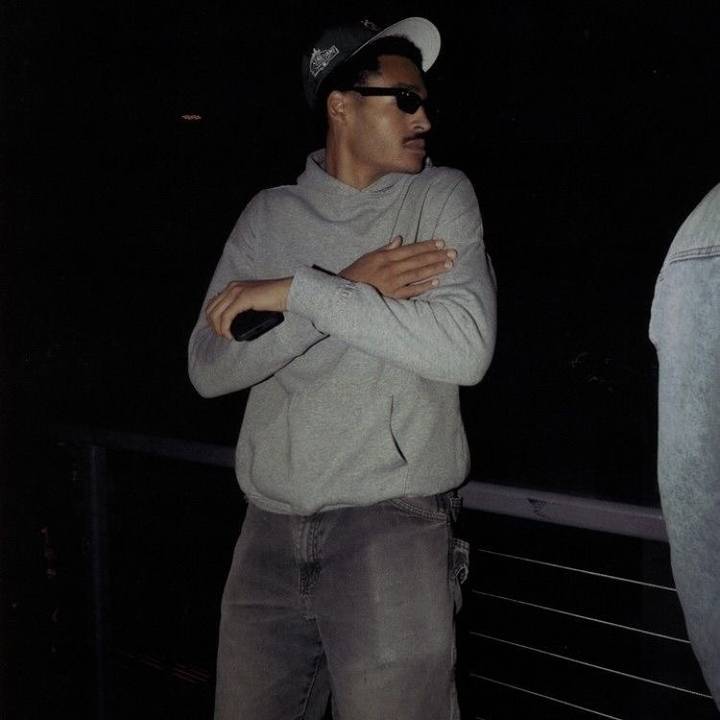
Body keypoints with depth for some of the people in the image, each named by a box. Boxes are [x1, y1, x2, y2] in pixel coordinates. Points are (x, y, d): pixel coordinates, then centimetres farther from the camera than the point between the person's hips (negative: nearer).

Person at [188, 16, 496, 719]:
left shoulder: (442, 196, 1)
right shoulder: (270, 214, 7)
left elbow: (466, 348, -16)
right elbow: (209, 368, -3)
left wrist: (300, 290, -16)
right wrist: (347, 289, -13)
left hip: (392, 524, -2)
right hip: (270, 529, 3)